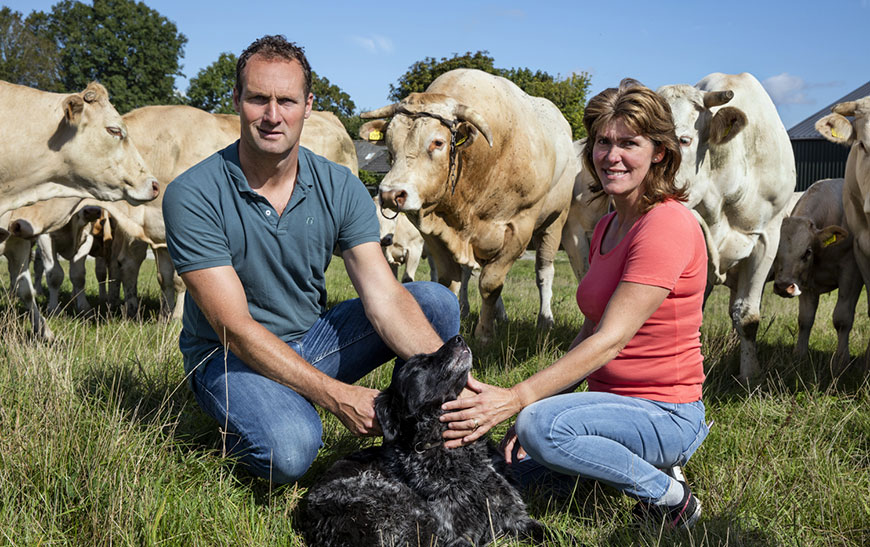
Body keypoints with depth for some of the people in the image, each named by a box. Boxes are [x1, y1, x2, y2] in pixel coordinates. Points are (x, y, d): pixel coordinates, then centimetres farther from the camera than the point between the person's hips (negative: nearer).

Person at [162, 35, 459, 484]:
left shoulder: (341, 189, -6)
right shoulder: (192, 196, -19)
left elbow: (384, 297, -15)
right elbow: (235, 327, -23)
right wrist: (336, 395, -31)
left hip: (313, 339, 5)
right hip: (229, 359, -4)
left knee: (436, 301, -13)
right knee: (290, 451, -36)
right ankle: (243, 422, 2)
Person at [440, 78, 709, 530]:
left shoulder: (669, 225, -19)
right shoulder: (607, 227, 11)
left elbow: (610, 340, -25)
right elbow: (590, 334, 9)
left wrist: (516, 399, -30)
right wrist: (535, 409, -3)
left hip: (663, 413, -9)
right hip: (616, 403, 9)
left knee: (544, 428, -31)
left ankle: (669, 496, -9)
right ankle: (641, 460, 14)